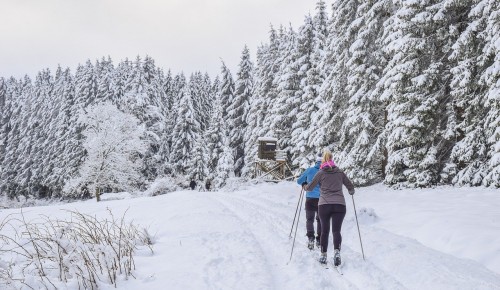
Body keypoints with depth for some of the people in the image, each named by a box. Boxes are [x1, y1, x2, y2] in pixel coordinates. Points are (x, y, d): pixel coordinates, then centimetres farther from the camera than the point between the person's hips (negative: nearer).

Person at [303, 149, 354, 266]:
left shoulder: (321, 173, 4)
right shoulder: (340, 172, 11)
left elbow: (310, 187, 11)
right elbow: (350, 187, 17)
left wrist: (305, 187, 33)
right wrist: (351, 192, 40)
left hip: (324, 205, -1)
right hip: (340, 204, 1)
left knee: (324, 231, 11)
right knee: (336, 230, -2)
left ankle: (323, 256, 13)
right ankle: (337, 251, -25)